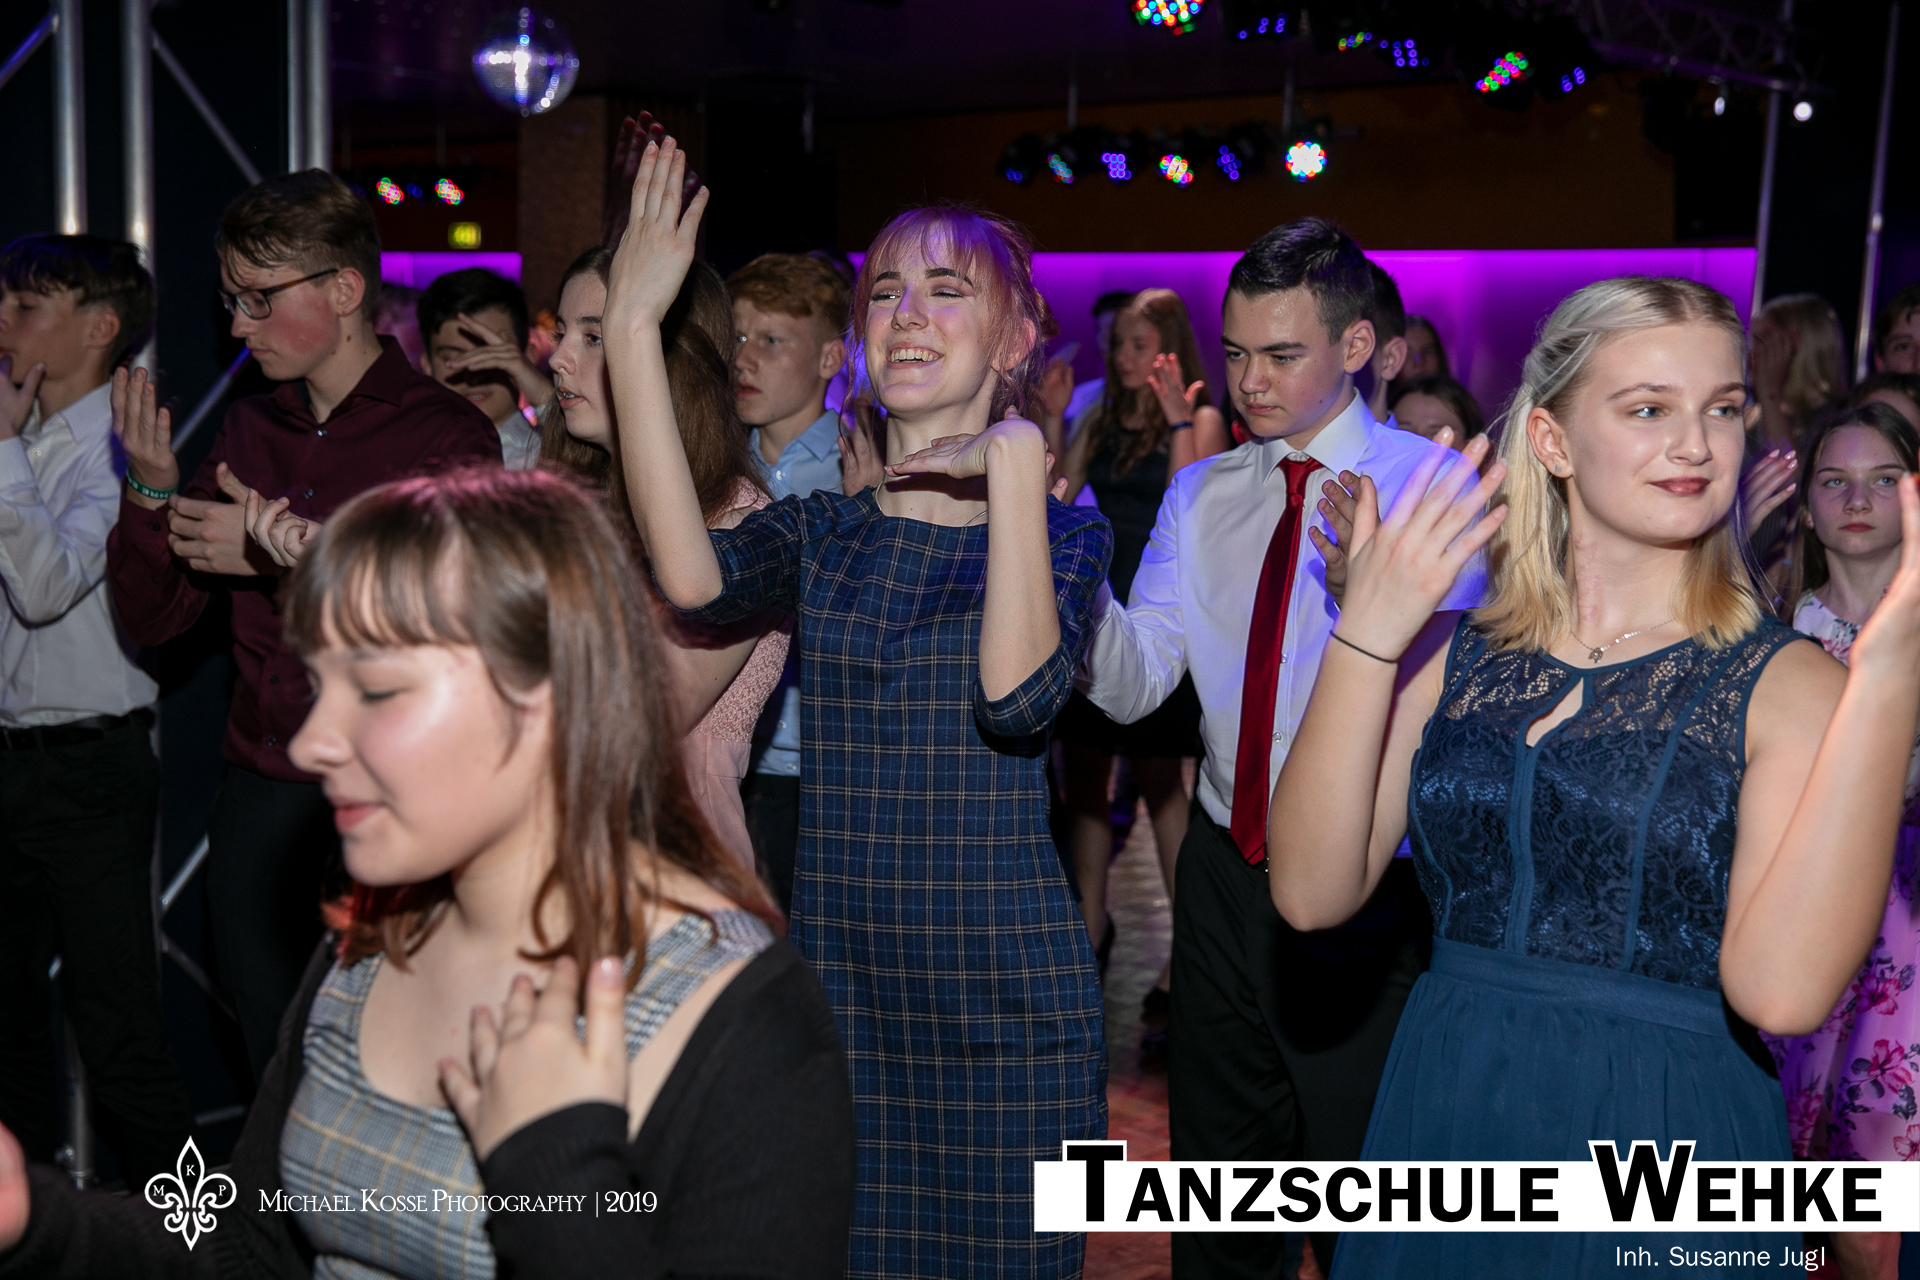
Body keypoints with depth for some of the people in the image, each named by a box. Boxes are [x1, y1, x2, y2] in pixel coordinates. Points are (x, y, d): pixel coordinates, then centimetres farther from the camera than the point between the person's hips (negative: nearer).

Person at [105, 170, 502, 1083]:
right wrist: (152, 496, -5)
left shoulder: (447, 434, -6)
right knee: (275, 1068, 13)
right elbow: (152, 620, 12)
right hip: (259, 798, 5)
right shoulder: (249, 432, 12)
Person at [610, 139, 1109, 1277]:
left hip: (1004, 982, -3)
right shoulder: (824, 530, 5)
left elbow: (1017, 696, -22)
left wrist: (1015, 464, -20)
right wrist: (633, 327, -19)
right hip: (834, 971, 3)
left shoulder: (1067, 530, -2)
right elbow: (696, 578, -18)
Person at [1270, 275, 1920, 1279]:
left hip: (1668, 1157, -2)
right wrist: (1366, 635, -15)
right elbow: (1313, 893, -9)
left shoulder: (1784, 684, -7)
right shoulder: (1450, 652, 2)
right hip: (1442, 1115, 3)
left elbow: (1781, 988, -22)